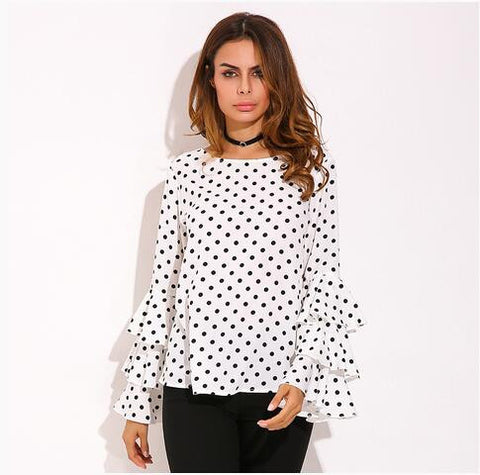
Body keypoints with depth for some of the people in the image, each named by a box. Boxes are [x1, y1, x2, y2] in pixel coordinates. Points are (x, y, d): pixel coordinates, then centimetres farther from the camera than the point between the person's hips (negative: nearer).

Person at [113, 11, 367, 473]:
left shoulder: (310, 166, 3)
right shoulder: (186, 171, 6)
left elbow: (324, 279, 3)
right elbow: (163, 284, 8)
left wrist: (303, 379, -10)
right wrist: (137, 403, 8)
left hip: (281, 388, 0)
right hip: (194, 384, 0)